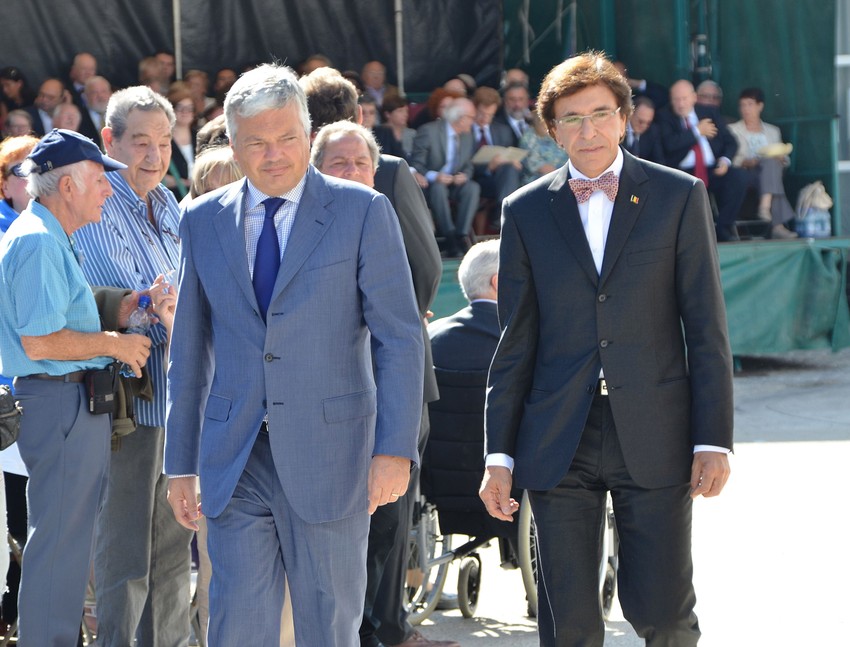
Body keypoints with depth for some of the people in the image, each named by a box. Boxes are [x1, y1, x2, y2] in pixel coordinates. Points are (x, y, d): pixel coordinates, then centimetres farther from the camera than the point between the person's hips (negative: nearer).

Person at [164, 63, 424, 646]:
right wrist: (181, 463, 10)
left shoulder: (362, 212, -1)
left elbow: (400, 338, -4)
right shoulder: (203, 220, 9)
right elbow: (190, 352, 13)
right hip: (234, 461, 2)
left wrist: (396, 449, -12)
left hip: (329, 455, -2)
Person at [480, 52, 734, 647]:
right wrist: (500, 454, 5)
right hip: (559, 441, 2)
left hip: (654, 435, -1)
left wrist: (713, 440, -5)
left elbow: (707, 328, 1)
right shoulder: (526, 211, 9)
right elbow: (515, 343, 10)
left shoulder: (679, 196, 4)